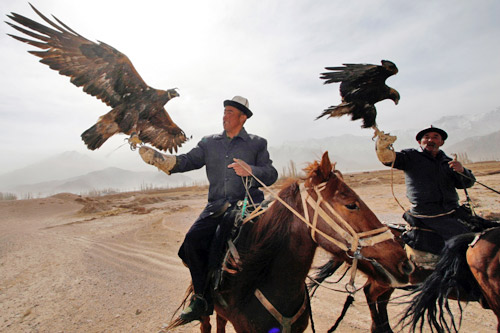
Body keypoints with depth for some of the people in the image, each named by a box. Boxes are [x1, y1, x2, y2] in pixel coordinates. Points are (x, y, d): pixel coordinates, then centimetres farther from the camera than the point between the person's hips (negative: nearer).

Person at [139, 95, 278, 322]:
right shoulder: (209, 143, 18)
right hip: (218, 205, 3)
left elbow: (271, 175, 3)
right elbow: (188, 160, 5)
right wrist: (159, 159, -12)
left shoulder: (257, 144, 11)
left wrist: (250, 170, -17)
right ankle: (203, 298, 3)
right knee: (193, 240, -17)